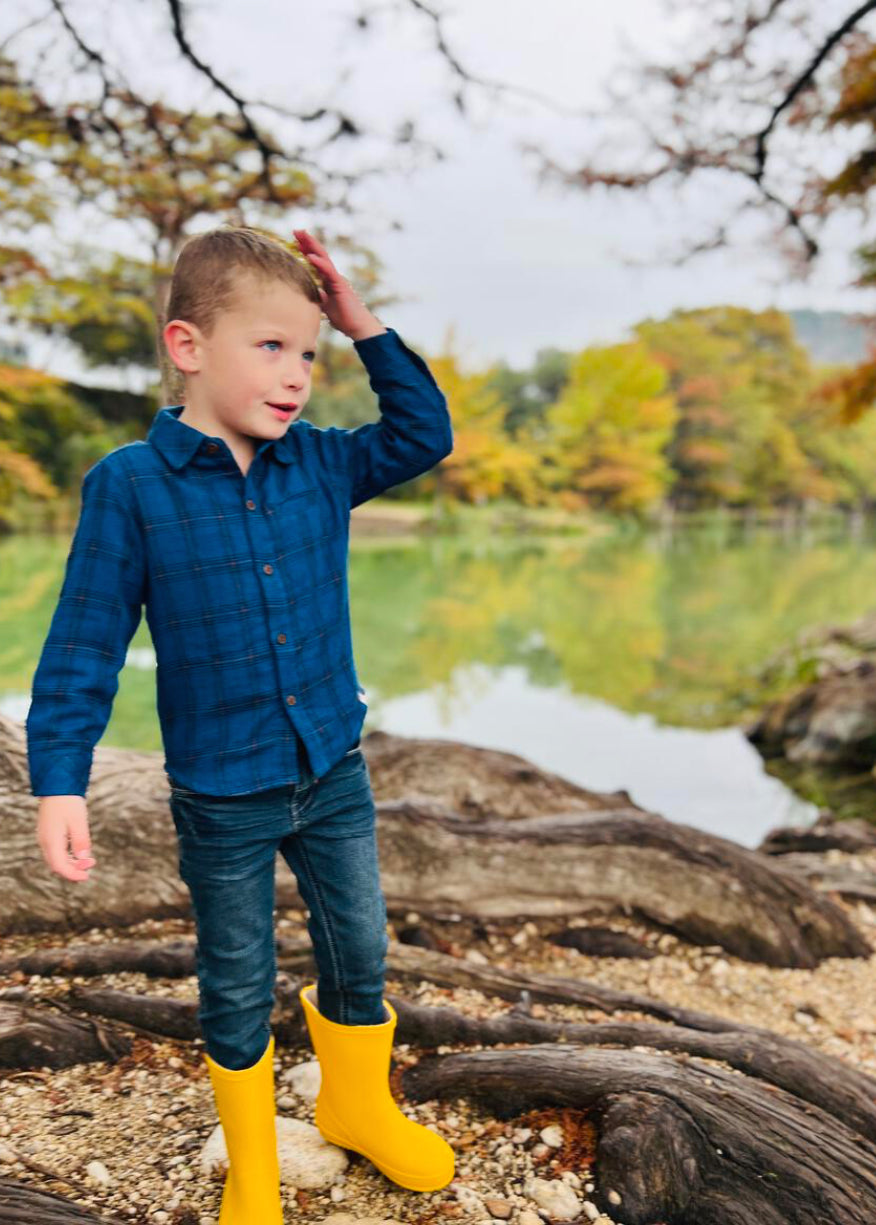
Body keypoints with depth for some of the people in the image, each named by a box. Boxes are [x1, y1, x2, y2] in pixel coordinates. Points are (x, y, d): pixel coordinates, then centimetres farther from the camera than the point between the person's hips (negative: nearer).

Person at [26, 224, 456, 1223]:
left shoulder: (319, 464, -1)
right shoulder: (129, 485, -12)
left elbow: (424, 433, 7)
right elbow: (84, 644, -10)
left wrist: (365, 328, -3)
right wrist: (58, 779, -14)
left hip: (334, 773, 4)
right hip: (220, 794, -3)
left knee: (359, 950, 18)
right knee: (237, 985, 15)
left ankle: (360, 1104, 47)